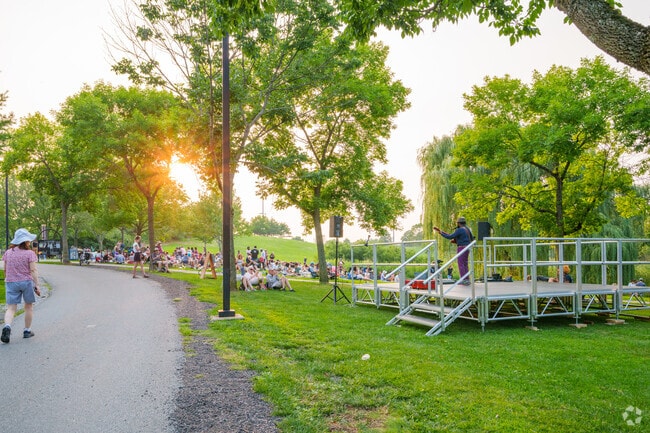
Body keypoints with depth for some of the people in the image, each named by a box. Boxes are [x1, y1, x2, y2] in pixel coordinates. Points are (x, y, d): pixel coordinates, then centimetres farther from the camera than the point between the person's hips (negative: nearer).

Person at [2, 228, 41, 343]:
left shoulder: (8, 252, 5)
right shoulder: (30, 253, -8)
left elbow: (5, 270, 10)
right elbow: (33, 270, -12)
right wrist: (37, 286, -10)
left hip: (11, 282, 3)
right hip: (27, 282, -3)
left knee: (11, 308, 2)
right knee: (29, 307, 13)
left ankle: (7, 326, -24)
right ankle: (27, 331, 19)